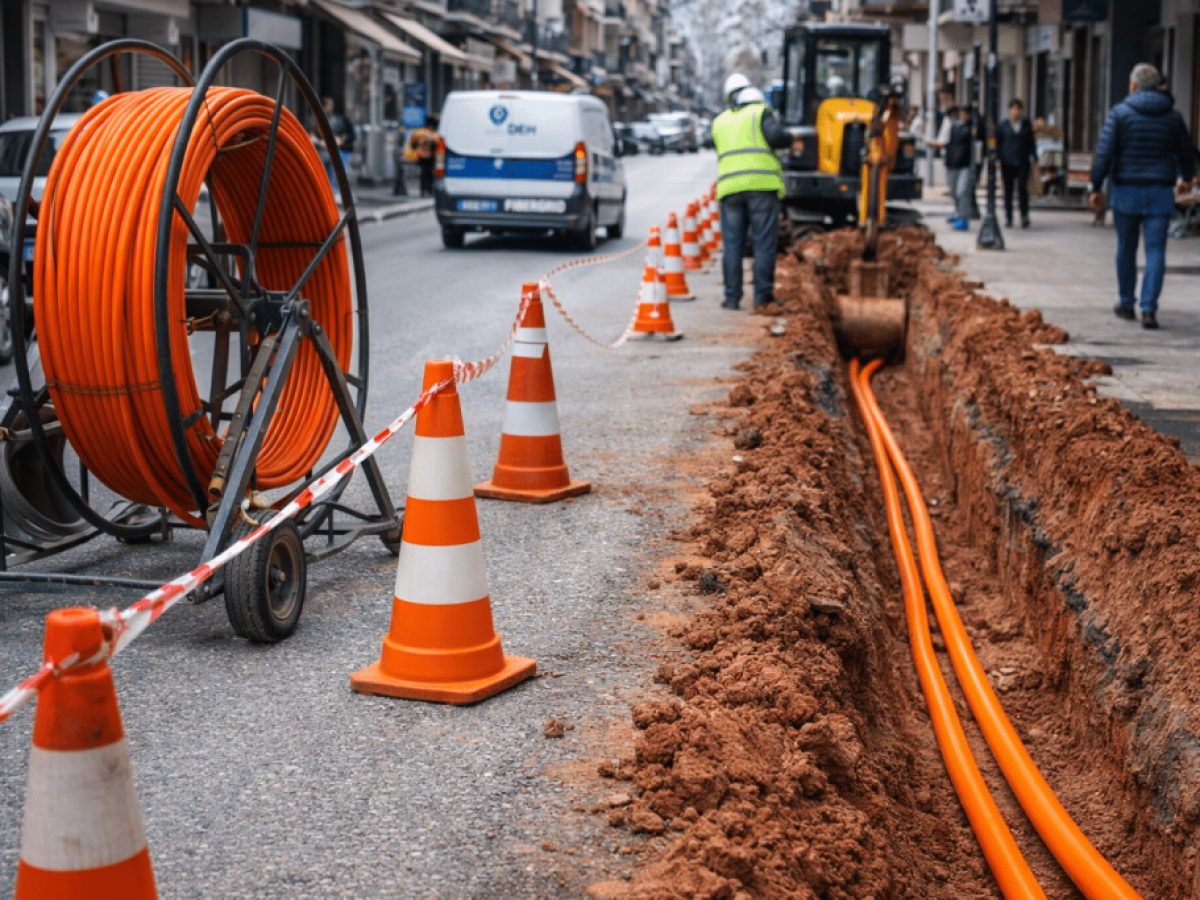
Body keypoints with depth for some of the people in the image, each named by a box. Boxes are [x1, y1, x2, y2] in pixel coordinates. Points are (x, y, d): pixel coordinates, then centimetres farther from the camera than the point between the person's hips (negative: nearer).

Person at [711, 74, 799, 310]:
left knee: (732, 244, 5)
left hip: (729, 185, 3)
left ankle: (732, 297, 2)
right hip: (761, 184, -3)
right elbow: (776, 137, -9)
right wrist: (789, 138, 10)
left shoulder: (719, 122, 20)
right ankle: (762, 295, -1)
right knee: (764, 242, 0)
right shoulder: (760, 112, 6)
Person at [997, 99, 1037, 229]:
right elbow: (998, 143, 8)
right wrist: (998, 159, -1)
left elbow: (1032, 143, 15)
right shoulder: (1003, 126, 5)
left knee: (1022, 187, -14)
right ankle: (1008, 218, 9)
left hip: (1023, 163, 0)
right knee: (1008, 190, 2)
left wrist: (1033, 159, 8)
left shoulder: (1027, 125, 9)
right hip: (1007, 163, 0)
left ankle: (1024, 216, -6)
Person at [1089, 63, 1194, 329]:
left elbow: (1104, 153, -11)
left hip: (1126, 191, -1)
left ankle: (1126, 304, 24)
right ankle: (1148, 309, -10)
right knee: (1155, 251, 0)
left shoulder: (1120, 113, -4)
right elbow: (1187, 154, 13)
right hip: (1160, 194, 1)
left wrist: (1095, 187, -4)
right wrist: (1185, 177, 33)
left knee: (1126, 250, 13)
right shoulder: (1172, 116, 4)